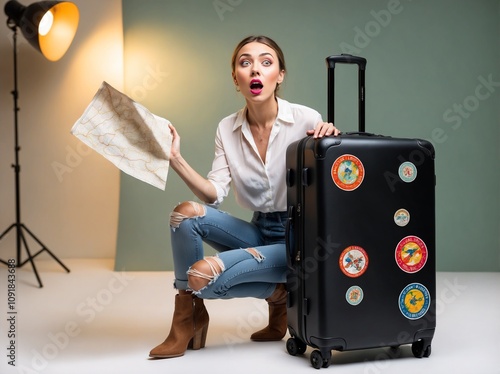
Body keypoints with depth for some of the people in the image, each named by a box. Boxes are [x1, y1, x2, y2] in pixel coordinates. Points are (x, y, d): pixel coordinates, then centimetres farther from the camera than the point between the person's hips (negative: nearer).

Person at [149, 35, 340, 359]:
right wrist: (176, 160, -17)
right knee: (187, 213, -20)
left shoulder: (305, 120, -12)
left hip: (300, 237, -5)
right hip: (259, 231, 5)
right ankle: (188, 319, -4)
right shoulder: (227, 129, 1)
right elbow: (214, 195, -5)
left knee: (201, 275, -23)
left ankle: (278, 295, 6)